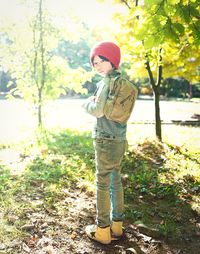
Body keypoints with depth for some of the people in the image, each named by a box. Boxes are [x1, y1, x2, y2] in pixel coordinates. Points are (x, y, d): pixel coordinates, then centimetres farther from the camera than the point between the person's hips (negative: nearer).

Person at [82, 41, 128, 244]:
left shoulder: (107, 81, -14)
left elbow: (98, 111, -20)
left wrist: (87, 103, -1)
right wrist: (95, 101, 7)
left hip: (106, 141, -8)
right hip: (119, 140, 8)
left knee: (103, 184, 1)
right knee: (115, 181, 15)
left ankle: (102, 230, 12)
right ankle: (116, 225, 26)